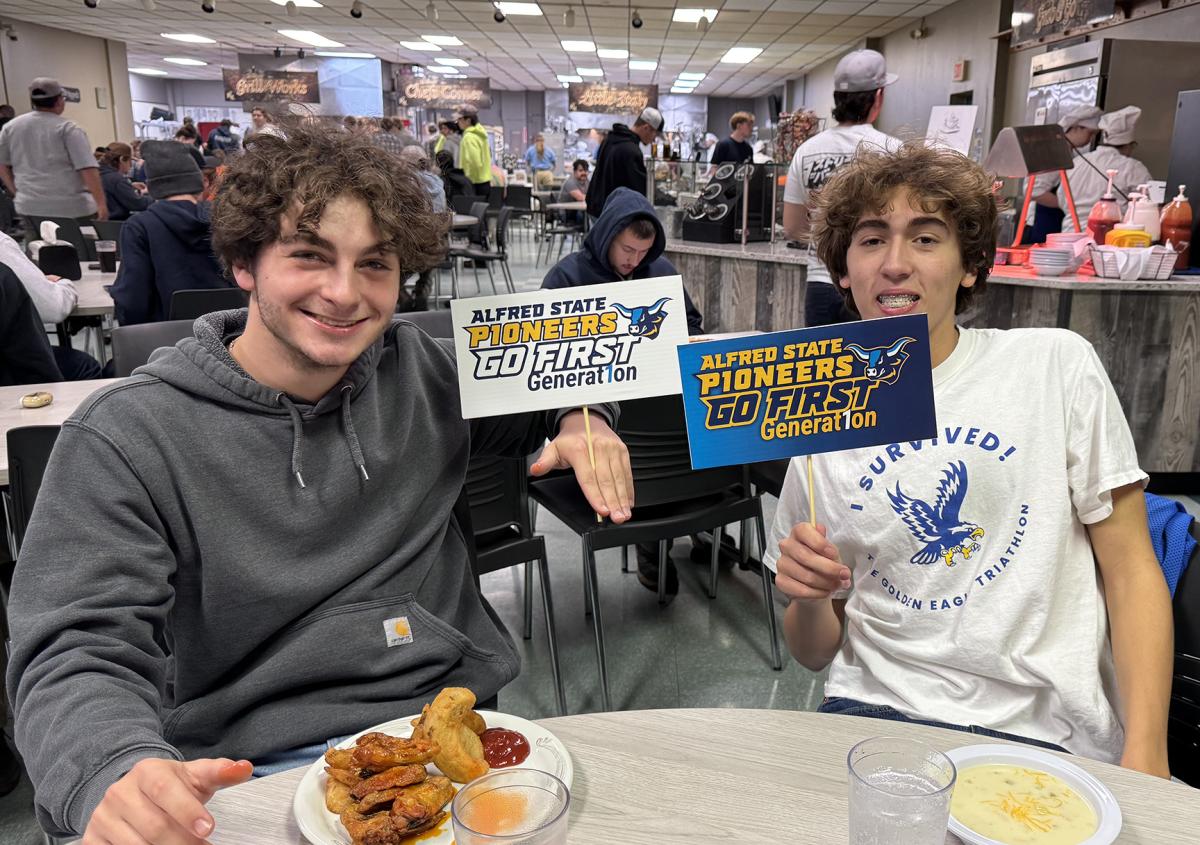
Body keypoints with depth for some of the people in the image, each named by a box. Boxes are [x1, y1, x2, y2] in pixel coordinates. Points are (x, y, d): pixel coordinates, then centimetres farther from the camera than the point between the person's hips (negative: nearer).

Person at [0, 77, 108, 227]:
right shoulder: (68, 128, -7)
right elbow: (88, 168, -15)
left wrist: (17, 193, 23)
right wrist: (101, 203, -15)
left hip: (30, 207, 5)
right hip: (71, 207, -5)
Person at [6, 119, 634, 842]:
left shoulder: (421, 369, 4)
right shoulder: (128, 437, -8)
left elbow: (533, 401, 22)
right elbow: (80, 653, -11)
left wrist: (583, 415, -1)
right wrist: (117, 777, -32)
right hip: (262, 773, -1)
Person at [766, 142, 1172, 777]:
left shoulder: (1057, 364, 2)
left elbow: (1131, 572, 3)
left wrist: (1145, 758, -8)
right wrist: (807, 598, -11)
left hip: (1049, 735, -1)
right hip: (873, 715, 2)